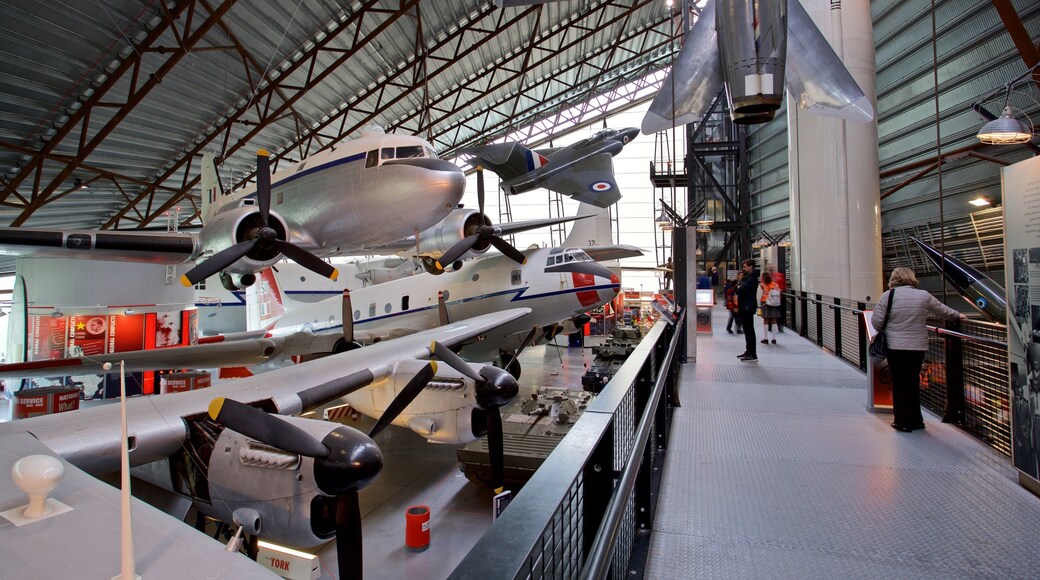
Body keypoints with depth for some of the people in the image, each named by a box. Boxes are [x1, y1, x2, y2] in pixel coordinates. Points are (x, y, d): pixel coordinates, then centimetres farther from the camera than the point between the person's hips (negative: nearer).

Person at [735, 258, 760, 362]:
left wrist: (738, 288, -4)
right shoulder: (747, 277, 18)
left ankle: (753, 355, -5)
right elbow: (739, 288, 17)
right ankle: (748, 351, 23)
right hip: (744, 307, 10)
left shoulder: (752, 278, -15)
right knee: (747, 330, 15)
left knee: (749, 331, -8)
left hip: (748, 307, -10)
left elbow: (741, 289, -25)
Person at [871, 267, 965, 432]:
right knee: (913, 382, 15)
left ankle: (903, 421, 10)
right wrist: (957, 315, 41)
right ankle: (915, 420, 24)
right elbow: (942, 311, 20)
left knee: (899, 383, 5)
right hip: (918, 347, 3)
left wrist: (886, 330, 13)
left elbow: (876, 321, -8)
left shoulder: (888, 295, -6)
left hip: (895, 347, -3)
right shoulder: (924, 296, 3)